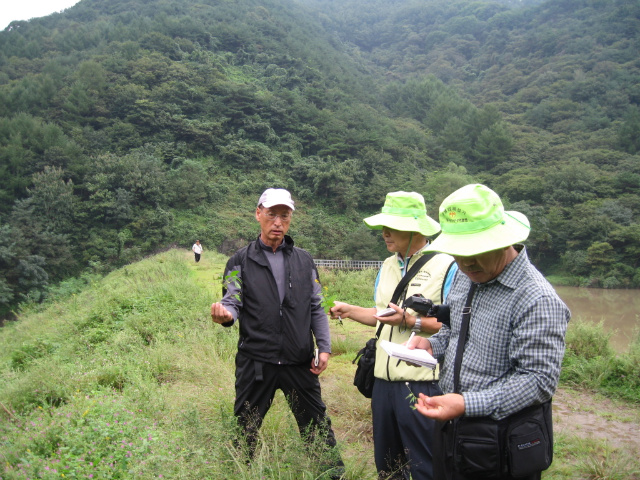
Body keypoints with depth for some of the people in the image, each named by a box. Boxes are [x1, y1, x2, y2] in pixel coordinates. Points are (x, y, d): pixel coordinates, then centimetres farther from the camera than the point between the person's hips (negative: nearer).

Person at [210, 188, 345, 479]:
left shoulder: (304, 261, 10)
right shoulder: (241, 262, 3)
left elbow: (316, 309, 11)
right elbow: (233, 302, -4)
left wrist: (324, 347, 2)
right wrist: (225, 314, -28)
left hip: (300, 363, 2)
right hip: (256, 363, -1)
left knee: (317, 426, 11)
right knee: (245, 431, 10)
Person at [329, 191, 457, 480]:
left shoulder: (446, 267, -11)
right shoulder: (387, 267, 12)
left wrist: (411, 322, -22)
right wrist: (350, 311, 7)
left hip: (422, 383, -7)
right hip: (384, 380, 7)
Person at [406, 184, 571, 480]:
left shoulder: (537, 299, -23)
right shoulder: (466, 275, 4)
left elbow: (540, 380, -24)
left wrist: (467, 404, -30)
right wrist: (431, 344, -2)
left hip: (501, 444, -7)